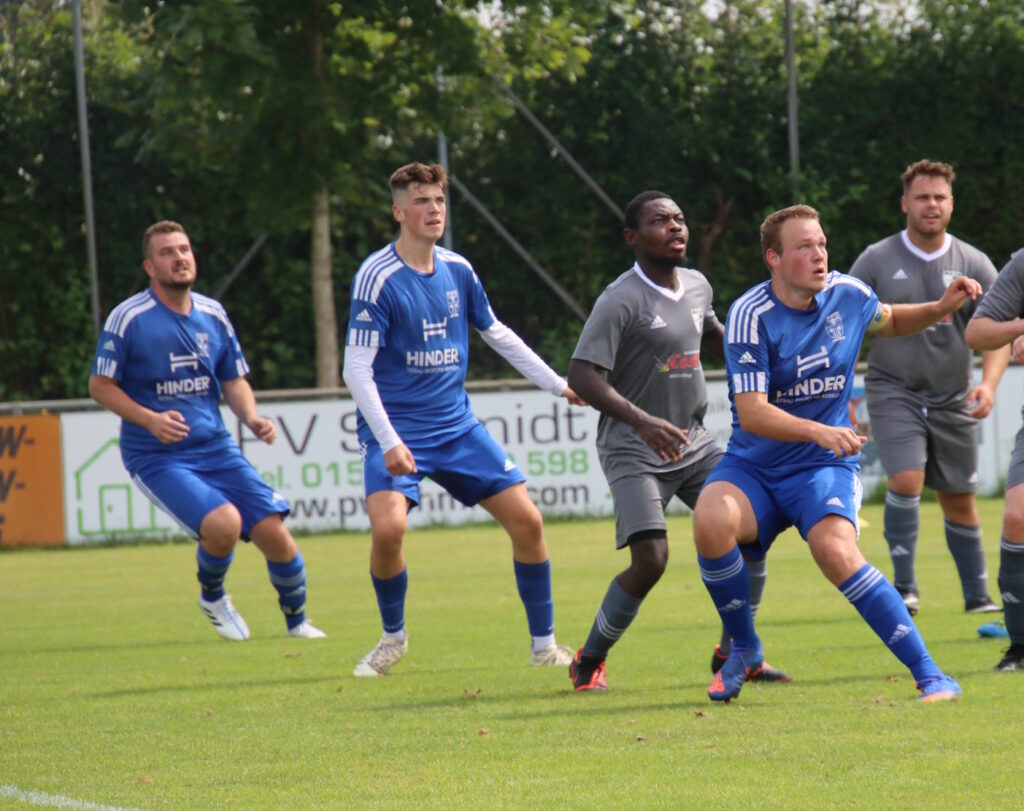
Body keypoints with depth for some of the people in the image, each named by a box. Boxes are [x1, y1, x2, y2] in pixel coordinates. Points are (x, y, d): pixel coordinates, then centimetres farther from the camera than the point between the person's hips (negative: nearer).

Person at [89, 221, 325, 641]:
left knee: (273, 532, -6)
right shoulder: (128, 318, -8)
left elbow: (234, 381, 16)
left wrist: (252, 418, -5)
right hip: (156, 459, -5)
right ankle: (212, 597, 5)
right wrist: (149, 419, -19)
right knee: (223, 523, -27)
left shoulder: (213, 315, 8)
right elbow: (99, 385, -5)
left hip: (217, 449, 5)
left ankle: (297, 620, 20)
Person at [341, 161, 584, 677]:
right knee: (388, 527, -26)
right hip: (396, 430, -5)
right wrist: (388, 441, -26)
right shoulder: (378, 277, -13)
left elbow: (497, 334, 21)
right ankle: (393, 638, 1)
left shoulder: (457, 270, 5)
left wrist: (558, 386, 23)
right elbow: (357, 368, -16)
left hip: (458, 427, 5)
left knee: (526, 520, -2)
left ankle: (544, 645, 13)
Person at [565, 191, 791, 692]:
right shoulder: (620, 302, -16)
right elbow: (582, 376, -25)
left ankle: (734, 652, 11)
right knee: (650, 560, -19)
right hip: (634, 452, -7)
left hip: (694, 442, 7)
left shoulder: (697, 287, 7)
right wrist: (642, 421, -37)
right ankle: (589, 661, 2)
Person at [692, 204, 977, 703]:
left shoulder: (847, 295, -2)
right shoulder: (750, 316, -15)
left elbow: (889, 322, 23)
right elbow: (752, 413, -23)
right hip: (753, 465, 0)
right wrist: (819, 431, -38)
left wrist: (942, 308, 4)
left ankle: (930, 677, -25)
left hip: (824, 467, 0)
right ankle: (744, 650, -6)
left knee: (836, 552, -29)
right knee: (711, 521, -31)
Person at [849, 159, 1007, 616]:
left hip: (952, 401, 2)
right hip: (893, 391, -2)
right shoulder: (876, 261, -2)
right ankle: (904, 587, -11)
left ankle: (977, 595, 20)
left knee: (959, 499, 9)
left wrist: (988, 383, -18)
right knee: (906, 479, -21)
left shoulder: (973, 264, 1)